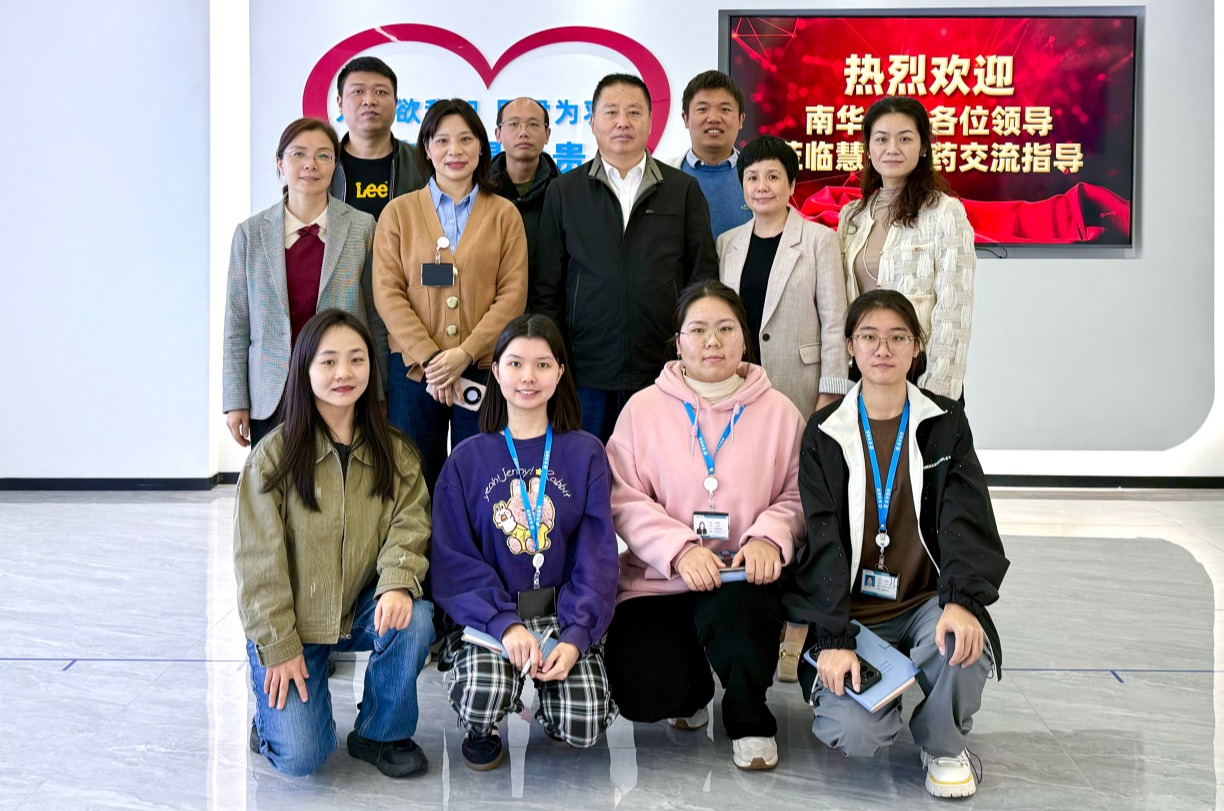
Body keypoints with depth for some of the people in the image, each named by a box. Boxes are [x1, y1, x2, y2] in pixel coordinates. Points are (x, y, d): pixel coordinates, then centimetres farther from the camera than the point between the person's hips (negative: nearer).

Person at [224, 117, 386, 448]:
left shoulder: (362, 228, 3)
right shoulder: (250, 233, 6)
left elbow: (376, 318, 5)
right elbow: (237, 325, 6)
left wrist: (378, 395, 4)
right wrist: (235, 401, 2)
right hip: (272, 397, 1)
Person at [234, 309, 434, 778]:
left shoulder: (395, 453, 1)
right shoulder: (274, 456, -9)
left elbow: (409, 524, -9)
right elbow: (259, 561, -9)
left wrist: (397, 582, -30)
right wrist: (279, 646, -12)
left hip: (361, 612, 3)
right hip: (290, 622, -3)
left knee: (415, 618, -30)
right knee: (301, 757, -18)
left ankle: (381, 733, -4)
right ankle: (275, 710, 20)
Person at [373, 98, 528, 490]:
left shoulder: (504, 214, 9)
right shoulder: (398, 212, 9)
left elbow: (513, 295, 0)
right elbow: (387, 293, 0)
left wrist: (465, 353, -12)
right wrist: (428, 356, -11)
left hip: (484, 369, 0)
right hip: (412, 369, 0)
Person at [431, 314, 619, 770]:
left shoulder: (585, 454, 3)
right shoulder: (468, 460, 2)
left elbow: (597, 556, -2)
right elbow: (454, 559, -5)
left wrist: (575, 636, -16)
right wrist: (505, 624, -20)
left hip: (563, 611, 1)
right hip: (489, 613, 0)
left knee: (583, 728, -18)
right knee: (482, 701, -28)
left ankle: (552, 691, 18)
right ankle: (481, 729, 10)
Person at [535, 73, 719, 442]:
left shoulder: (684, 190, 9)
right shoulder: (563, 192, 9)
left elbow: (704, 279, 8)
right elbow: (547, 288, 8)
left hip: (661, 371, 0)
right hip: (586, 374, 0)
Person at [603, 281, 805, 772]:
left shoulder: (779, 412, 6)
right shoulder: (644, 409, 3)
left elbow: (799, 495, 3)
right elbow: (624, 500, -4)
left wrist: (770, 535, -18)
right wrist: (680, 548, -19)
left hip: (743, 582, 0)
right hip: (659, 580, 0)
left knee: (732, 615, -35)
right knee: (643, 695, -19)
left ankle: (749, 720, -1)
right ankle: (695, 686, 21)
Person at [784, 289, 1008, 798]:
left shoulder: (944, 423, 4)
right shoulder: (826, 434, 1)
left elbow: (966, 520, -7)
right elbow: (823, 541, -5)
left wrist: (963, 600, -27)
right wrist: (833, 638, -16)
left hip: (924, 602, 1)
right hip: (851, 614, -1)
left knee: (966, 646, -33)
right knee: (857, 733, -25)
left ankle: (944, 744, 1)